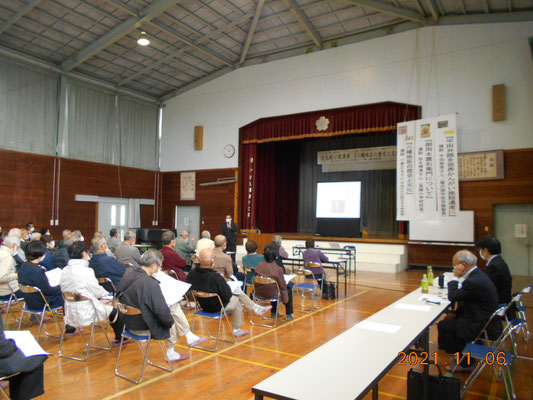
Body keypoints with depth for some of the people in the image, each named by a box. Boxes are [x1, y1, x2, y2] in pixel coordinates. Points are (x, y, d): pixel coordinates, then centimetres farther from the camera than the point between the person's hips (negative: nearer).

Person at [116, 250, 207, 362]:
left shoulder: (128, 273, -4)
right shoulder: (150, 284, -30)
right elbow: (162, 313, -27)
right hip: (142, 328, -8)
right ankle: (171, 353, 33)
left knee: (174, 306, 14)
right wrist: (170, 321, -6)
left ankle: (190, 338, 25)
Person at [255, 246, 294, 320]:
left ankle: (274, 312, 44)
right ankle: (288, 314, 31)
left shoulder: (259, 265, -8)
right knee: (288, 289, 21)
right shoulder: (278, 269, -20)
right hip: (272, 294, -5)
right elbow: (283, 286, -14)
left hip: (259, 292, 5)